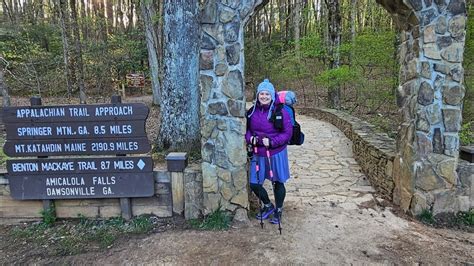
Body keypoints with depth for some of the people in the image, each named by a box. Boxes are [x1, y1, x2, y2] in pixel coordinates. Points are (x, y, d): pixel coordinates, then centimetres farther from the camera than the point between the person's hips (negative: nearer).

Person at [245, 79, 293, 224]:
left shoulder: (280, 112, -14)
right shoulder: (252, 111, 2)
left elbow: (287, 133, -12)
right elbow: (247, 129, 13)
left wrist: (272, 141, -22)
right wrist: (250, 138, -8)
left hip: (276, 153, -4)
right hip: (258, 154, 4)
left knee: (278, 183, 12)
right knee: (254, 183, 5)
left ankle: (278, 210, 35)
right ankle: (268, 205, 33)